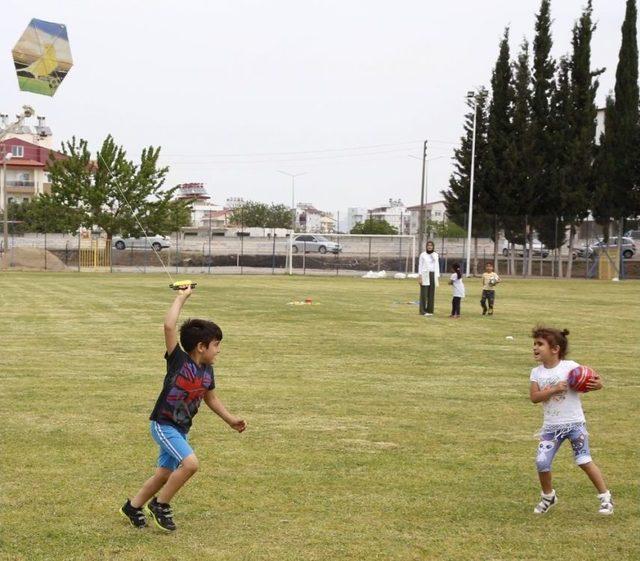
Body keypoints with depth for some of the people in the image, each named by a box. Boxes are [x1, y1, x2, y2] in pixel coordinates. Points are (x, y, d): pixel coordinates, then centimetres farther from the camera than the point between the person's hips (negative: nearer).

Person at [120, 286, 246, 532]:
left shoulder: (207, 370, 2)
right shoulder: (178, 360, -18)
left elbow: (211, 398, 19)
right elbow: (169, 326, -30)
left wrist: (230, 419, 19)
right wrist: (182, 297, -23)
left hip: (182, 428, 8)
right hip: (164, 425, -8)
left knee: (165, 473, 16)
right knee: (190, 463, -24)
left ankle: (133, 506, 37)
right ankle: (160, 504, -5)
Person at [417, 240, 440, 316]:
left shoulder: (435, 255, 11)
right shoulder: (423, 254, 0)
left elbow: (437, 266, 14)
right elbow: (420, 265, -1)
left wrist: (438, 277, 9)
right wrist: (419, 277, -9)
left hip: (433, 275, 4)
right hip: (425, 275, -4)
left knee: (431, 293, 4)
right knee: (424, 293, -5)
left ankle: (430, 310, 9)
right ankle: (422, 311, -3)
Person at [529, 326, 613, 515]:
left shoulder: (570, 367, -10)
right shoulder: (536, 372, 1)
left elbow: (591, 382, -6)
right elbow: (534, 397, -11)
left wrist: (597, 384, -30)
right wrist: (554, 389, -24)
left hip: (574, 423, -3)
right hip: (551, 426, 4)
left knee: (584, 460, -6)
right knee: (542, 462, -4)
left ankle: (605, 497, 10)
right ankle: (548, 496, 21)